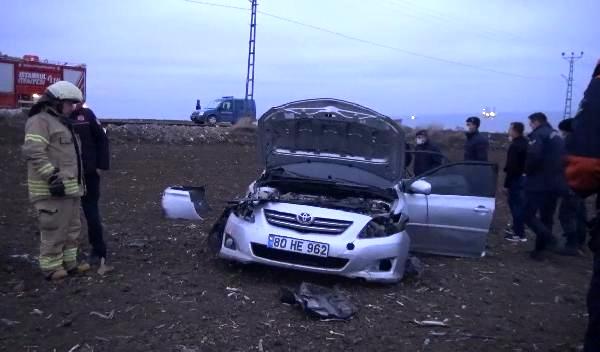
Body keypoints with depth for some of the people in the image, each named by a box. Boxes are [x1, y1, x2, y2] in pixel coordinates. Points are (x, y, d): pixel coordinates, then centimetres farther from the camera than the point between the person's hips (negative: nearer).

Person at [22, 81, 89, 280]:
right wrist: (52, 176, -26)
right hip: (53, 191, -10)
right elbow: (33, 152, -23)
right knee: (54, 231, -4)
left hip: (69, 188, 10)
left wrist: (77, 181, 25)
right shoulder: (40, 121, -10)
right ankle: (51, 268, 7)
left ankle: (69, 263, 25)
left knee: (72, 229, 15)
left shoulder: (61, 122, 22)